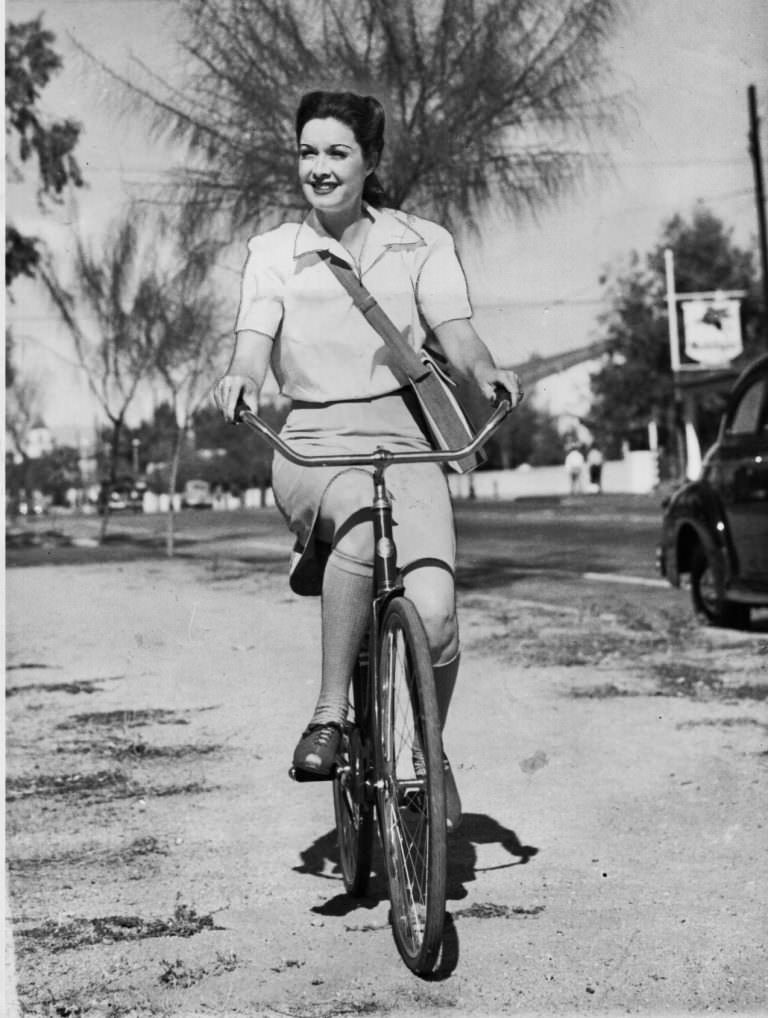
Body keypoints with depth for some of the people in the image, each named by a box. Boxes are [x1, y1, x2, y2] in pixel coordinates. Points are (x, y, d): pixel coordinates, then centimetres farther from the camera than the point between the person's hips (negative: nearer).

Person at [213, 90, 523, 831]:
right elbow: (254, 340, -3)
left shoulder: (421, 243, 12)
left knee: (433, 609, -19)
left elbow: (454, 331, 0)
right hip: (311, 444, -1)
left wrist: (486, 370, -23)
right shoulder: (272, 252, 12)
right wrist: (239, 378, -26)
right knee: (362, 524, -38)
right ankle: (329, 715, -23)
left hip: (404, 441, 1)